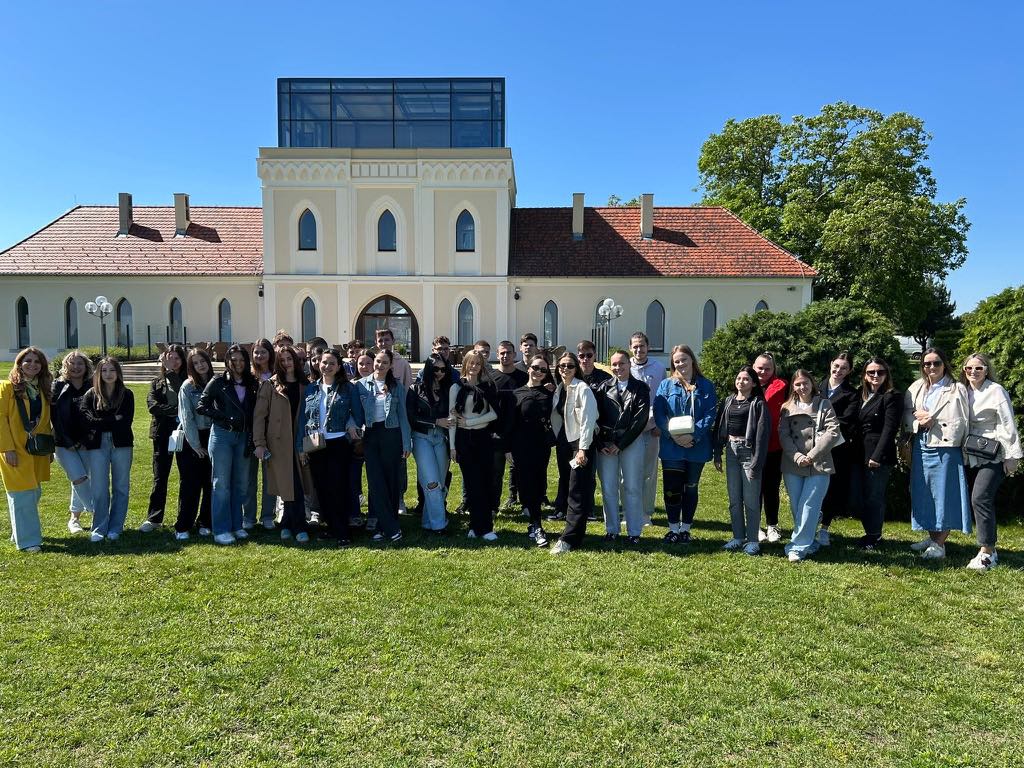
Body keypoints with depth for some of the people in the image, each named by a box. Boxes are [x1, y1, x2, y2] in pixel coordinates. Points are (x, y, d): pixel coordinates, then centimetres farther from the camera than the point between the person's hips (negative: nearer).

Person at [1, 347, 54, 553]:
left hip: (37, 451, 6)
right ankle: (27, 540, 3)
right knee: (22, 496, -4)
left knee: (34, 493, 12)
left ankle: (21, 531, 28)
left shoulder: (43, 389, 11)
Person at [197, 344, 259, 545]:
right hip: (222, 435, -4)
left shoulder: (251, 383, 8)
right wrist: (225, 418, -13)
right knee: (222, 484, -1)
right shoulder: (218, 382, -2)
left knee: (241, 483, 9)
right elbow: (202, 406, -5)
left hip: (243, 437, 4)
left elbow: (254, 413, 8)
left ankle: (236, 525, 21)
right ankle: (221, 530, 5)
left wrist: (251, 438, -1)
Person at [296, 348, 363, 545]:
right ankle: (330, 527, 21)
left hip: (338, 444, -4)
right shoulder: (311, 389, 10)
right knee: (321, 489, 8)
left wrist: (352, 424, -17)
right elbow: (303, 418, 10)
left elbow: (358, 414, 2)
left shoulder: (349, 388, 0)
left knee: (338, 488, -5)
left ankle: (343, 533, 2)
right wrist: (300, 447, 6)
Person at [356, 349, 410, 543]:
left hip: (391, 435, -1)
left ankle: (385, 527, 12)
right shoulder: (362, 385, 4)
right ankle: (392, 529, 0)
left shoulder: (397, 386, 3)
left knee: (391, 482, 1)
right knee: (376, 483, -4)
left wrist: (406, 443, -1)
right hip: (370, 436, 1)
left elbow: (402, 415, 3)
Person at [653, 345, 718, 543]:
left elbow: (711, 415, -5)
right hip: (671, 446, 0)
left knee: (691, 487, 11)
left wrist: (693, 435, -18)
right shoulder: (666, 385, 4)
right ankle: (673, 528, 15)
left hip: (697, 446, 0)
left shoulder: (706, 386, 3)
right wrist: (673, 435, -16)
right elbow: (658, 413, -3)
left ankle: (686, 529, 22)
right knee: (672, 487, 1)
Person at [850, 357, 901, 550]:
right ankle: (870, 533, 22)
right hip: (858, 454, 7)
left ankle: (874, 537, 16)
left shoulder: (892, 397, -6)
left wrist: (877, 456, -18)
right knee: (857, 496, 8)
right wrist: (852, 451, 5)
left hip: (878, 455, -7)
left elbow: (890, 429, -13)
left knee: (874, 497, 1)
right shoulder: (861, 396, 14)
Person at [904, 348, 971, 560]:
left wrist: (932, 419, -12)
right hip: (921, 446, 5)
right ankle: (931, 537, 24)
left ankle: (940, 543, 6)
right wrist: (919, 419, -12)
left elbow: (961, 421, -8)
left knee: (944, 493, -1)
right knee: (924, 493, 11)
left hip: (945, 447, -5)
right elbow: (906, 414, 8)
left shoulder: (957, 389, -2)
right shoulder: (916, 388, 10)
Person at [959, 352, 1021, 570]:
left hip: (993, 456, -6)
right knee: (977, 501, 6)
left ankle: (987, 552, -7)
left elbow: (1008, 425, -8)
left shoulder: (996, 391, -6)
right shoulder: (963, 391, 11)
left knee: (980, 499, -15)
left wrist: (1012, 456, -10)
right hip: (971, 456, 6)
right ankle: (989, 551, 15)